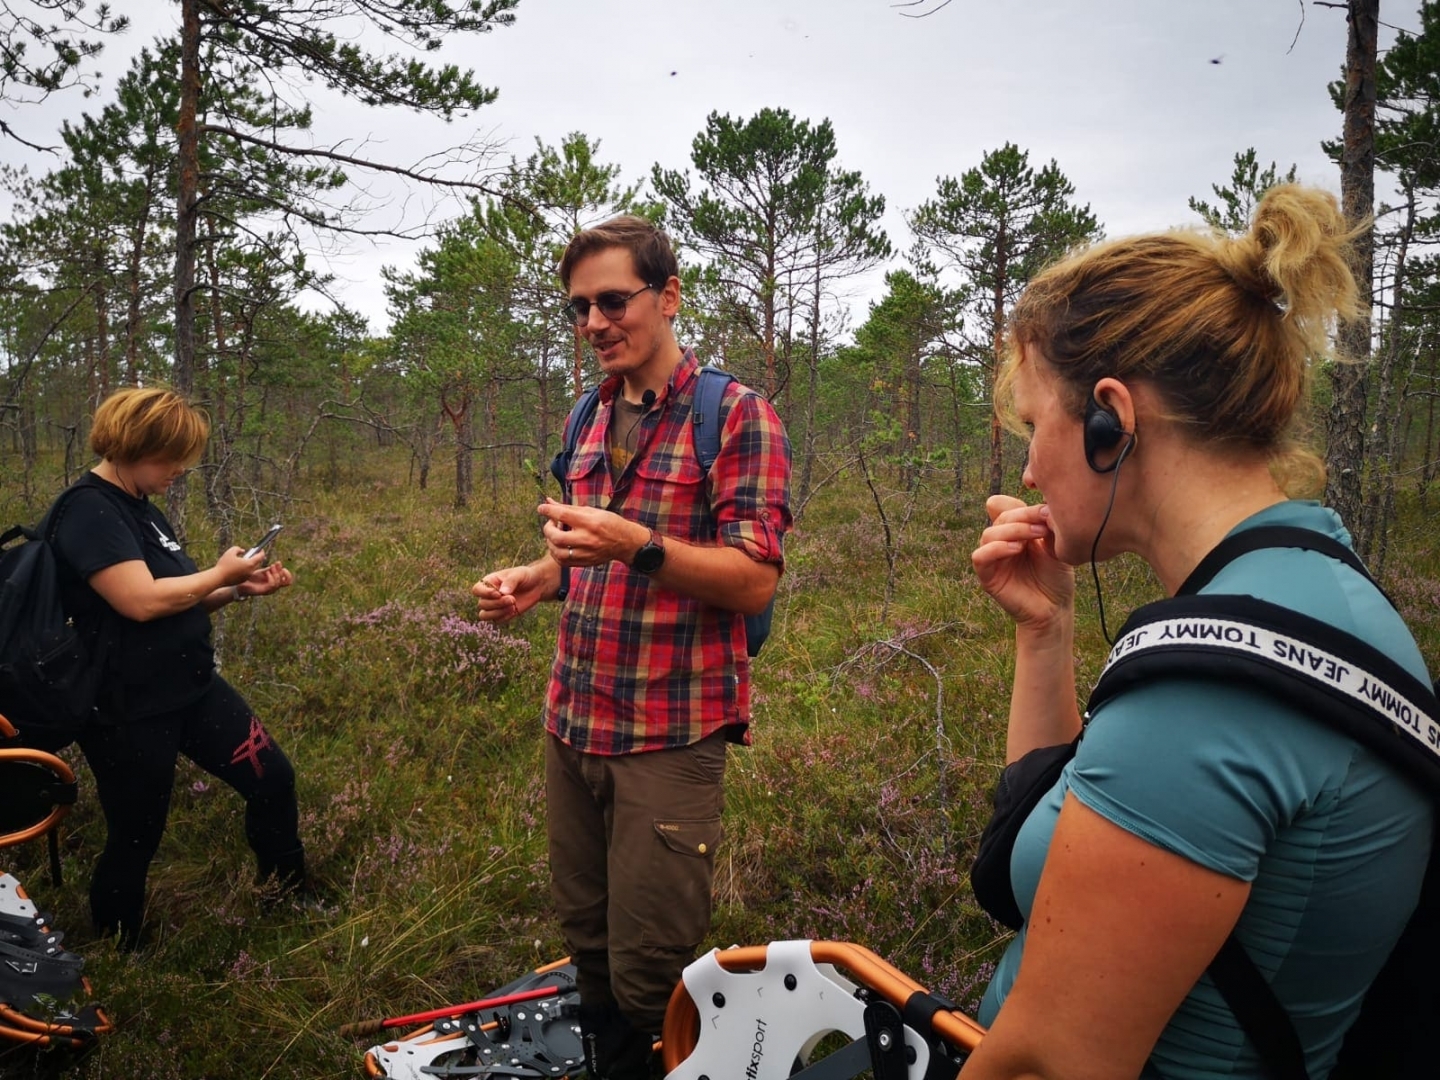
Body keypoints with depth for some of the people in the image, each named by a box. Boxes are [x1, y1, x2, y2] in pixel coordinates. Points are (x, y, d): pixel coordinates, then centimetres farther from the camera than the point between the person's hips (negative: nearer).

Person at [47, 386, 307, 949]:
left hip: (192, 688, 9)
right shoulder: (88, 510, -18)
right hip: (127, 709, -9)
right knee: (135, 838, 7)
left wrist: (240, 589, 2)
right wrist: (220, 574, -14)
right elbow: (141, 601, -29)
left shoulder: (139, 508, 12)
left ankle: (291, 898, 27)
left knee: (271, 777, 8)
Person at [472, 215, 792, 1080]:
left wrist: (637, 544, -27)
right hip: (572, 723, 7)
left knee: (648, 975, 0)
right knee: (588, 940, 17)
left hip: (671, 736, -6)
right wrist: (536, 580, 4)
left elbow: (755, 580, -14)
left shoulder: (739, 417, -9)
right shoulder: (589, 420, 13)